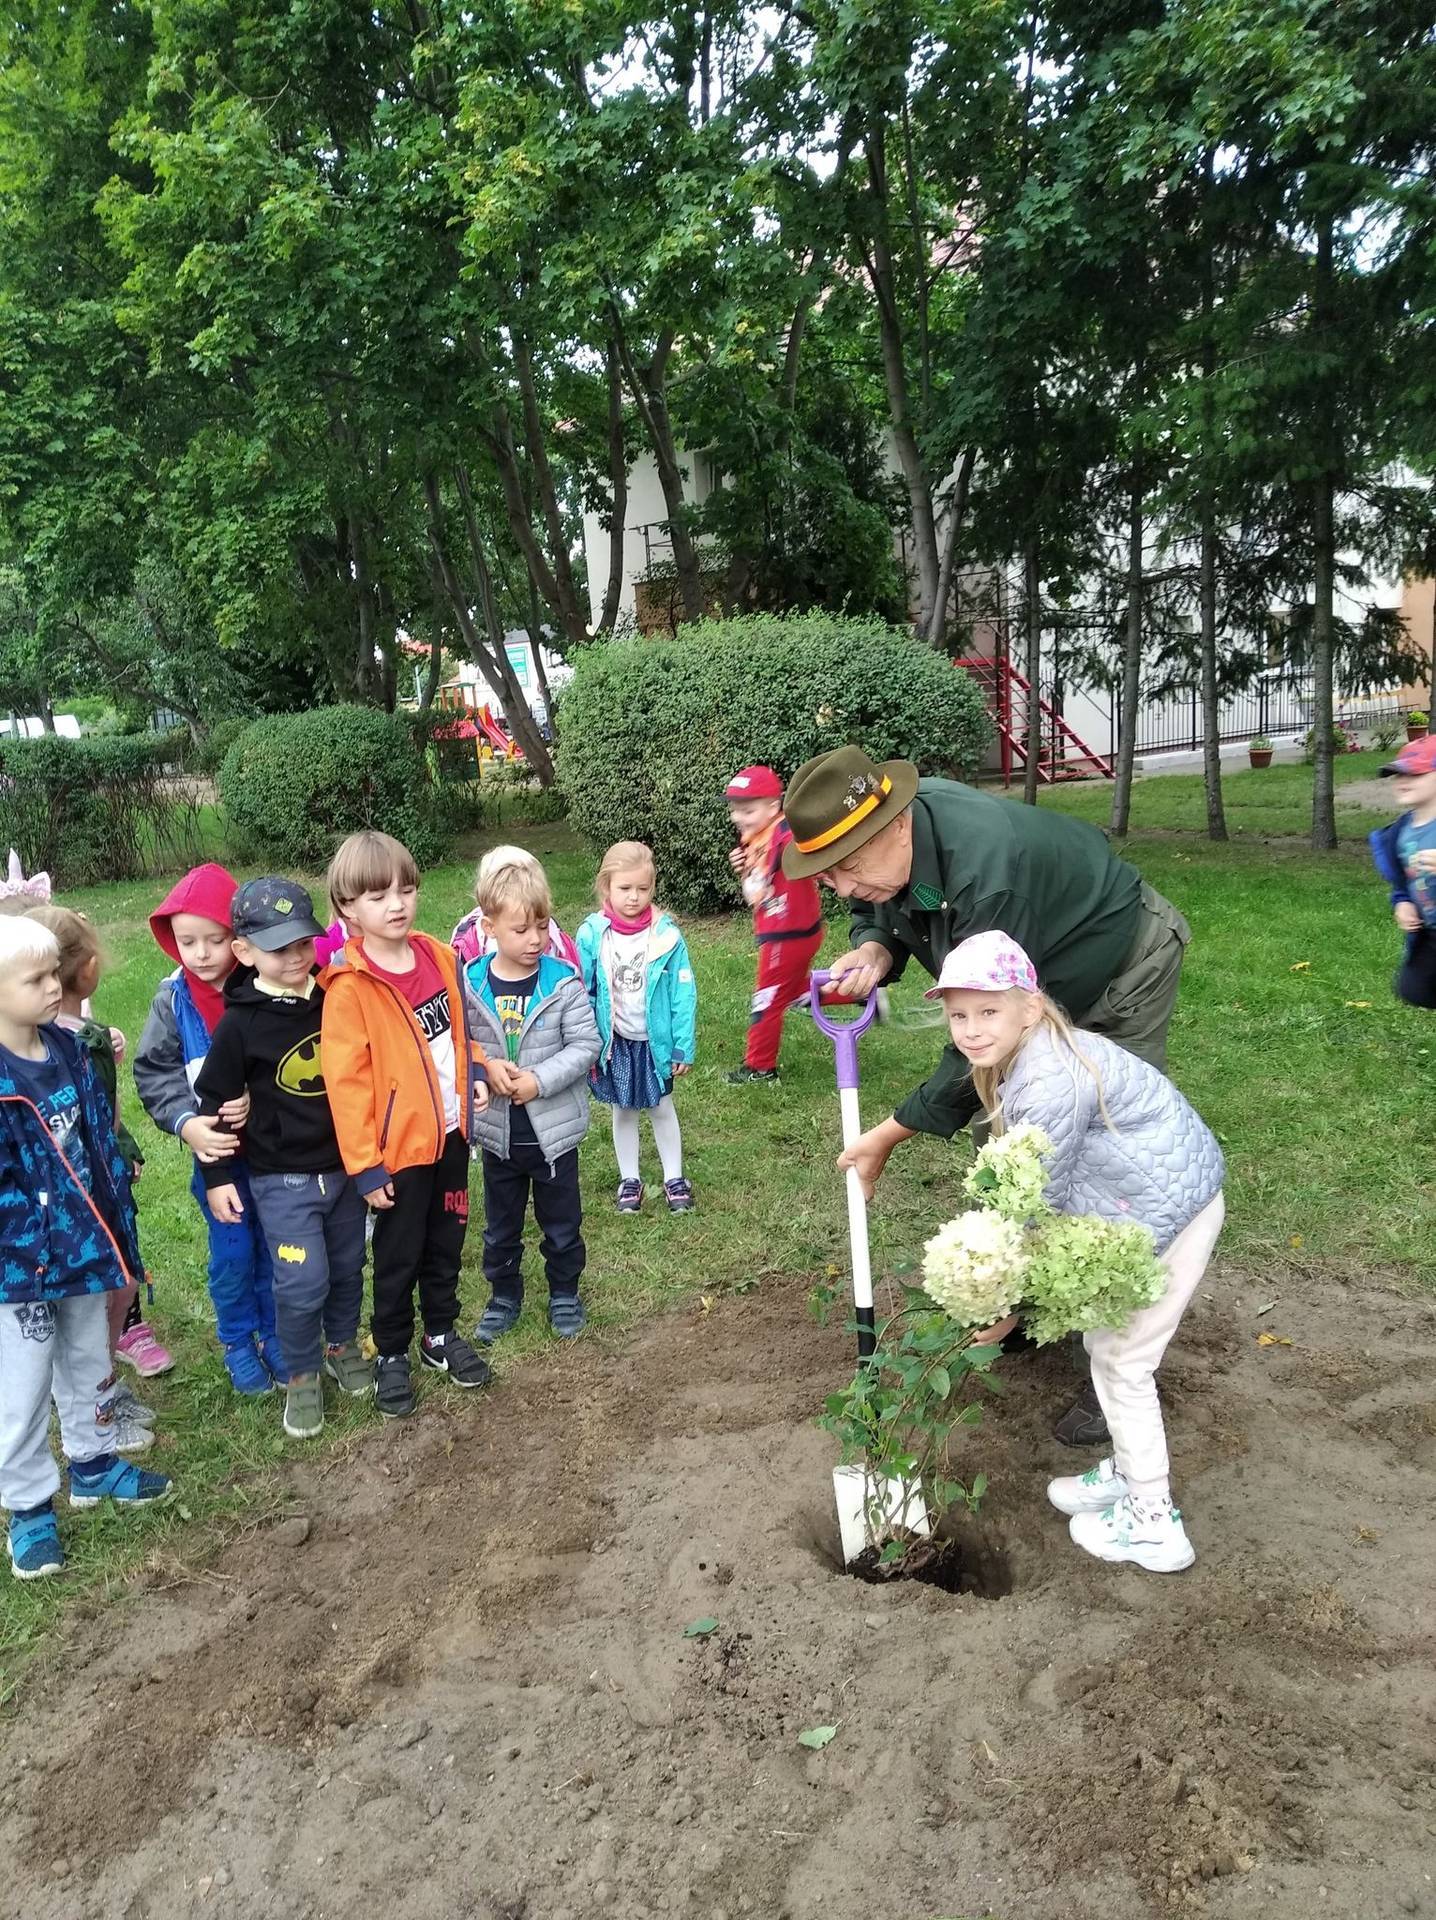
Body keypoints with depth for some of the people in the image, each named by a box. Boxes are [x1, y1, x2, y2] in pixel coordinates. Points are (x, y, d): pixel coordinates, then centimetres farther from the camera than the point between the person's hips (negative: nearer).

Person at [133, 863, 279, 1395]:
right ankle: (239, 1342, 35)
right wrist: (186, 1122, -19)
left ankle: (274, 1332, 37)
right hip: (215, 1150, 1)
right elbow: (153, 1072, -4)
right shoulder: (173, 999, -8)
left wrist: (263, 1097, -24)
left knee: (274, 1248, 15)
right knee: (232, 1253, 13)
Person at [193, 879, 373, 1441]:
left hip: (345, 1165, 4)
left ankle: (342, 1345, 41)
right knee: (302, 1283, -3)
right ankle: (301, 1375, 20)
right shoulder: (241, 1022, -14)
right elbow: (215, 1099, -5)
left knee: (348, 1268, 17)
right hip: (281, 1179, -4)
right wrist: (217, 1176, -4)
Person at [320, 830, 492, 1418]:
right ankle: (392, 1354, 32)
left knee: (446, 1243, 20)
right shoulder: (349, 988, -18)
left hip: (450, 1132, 5)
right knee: (398, 1256, 12)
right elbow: (346, 1082, -17)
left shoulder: (439, 957, 0)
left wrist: (474, 1071, -4)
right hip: (398, 1146, -5)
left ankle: (441, 1334, 40)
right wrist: (365, 1166, -16)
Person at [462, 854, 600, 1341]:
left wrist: (539, 1080, -22)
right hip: (497, 1131, 2)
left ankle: (565, 1293, 39)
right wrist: (484, 1067, -18)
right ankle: (504, 1295, 41)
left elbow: (585, 1045, -13)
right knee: (500, 1227, 20)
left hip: (554, 1129, -2)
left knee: (562, 1224, 16)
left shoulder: (563, 982, -15)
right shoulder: (470, 983, -8)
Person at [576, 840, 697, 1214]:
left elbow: (683, 994, -9)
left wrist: (683, 1046, -8)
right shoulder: (591, 935, -13)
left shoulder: (666, 934, -15)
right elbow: (581, 994, -6)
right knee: (622, 1111, 17)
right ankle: (629, 1179, 33)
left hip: (654, 1040, -1)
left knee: (661, 1108, 15)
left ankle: (674, 1178, 30)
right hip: (613, 1042, 1)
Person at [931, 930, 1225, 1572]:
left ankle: (1154, 1526, 17)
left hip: (1169, 1208, -10)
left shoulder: (1049, 1083, -30)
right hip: (1136, 1205, 10)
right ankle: (1129, 1472, 39)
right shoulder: (1018, 1058, 0)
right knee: (1104, 1342, 20)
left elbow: (1041, 1201, -22)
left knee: (1122, 1361, 2)